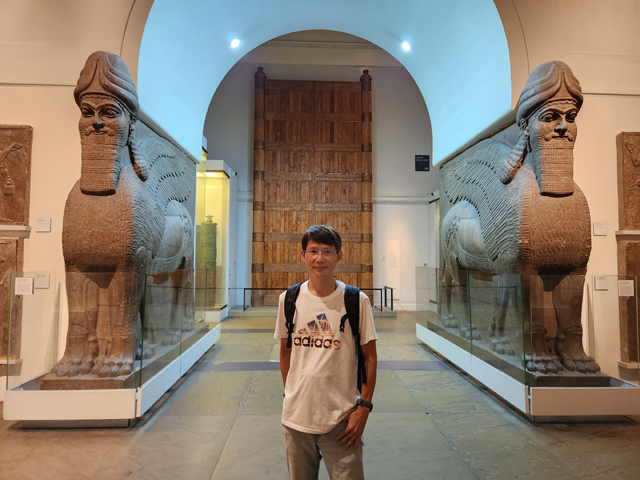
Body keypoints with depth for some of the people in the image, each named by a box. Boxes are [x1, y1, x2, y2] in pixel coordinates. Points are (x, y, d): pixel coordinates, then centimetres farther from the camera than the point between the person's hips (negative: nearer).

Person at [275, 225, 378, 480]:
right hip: (296, 416, 3)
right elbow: (285, 351, 8)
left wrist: (364, 407, -5)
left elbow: (369, 357, -4)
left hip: (341, 418, -2)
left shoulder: (356, 301, -10)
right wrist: (290, 394, 10)